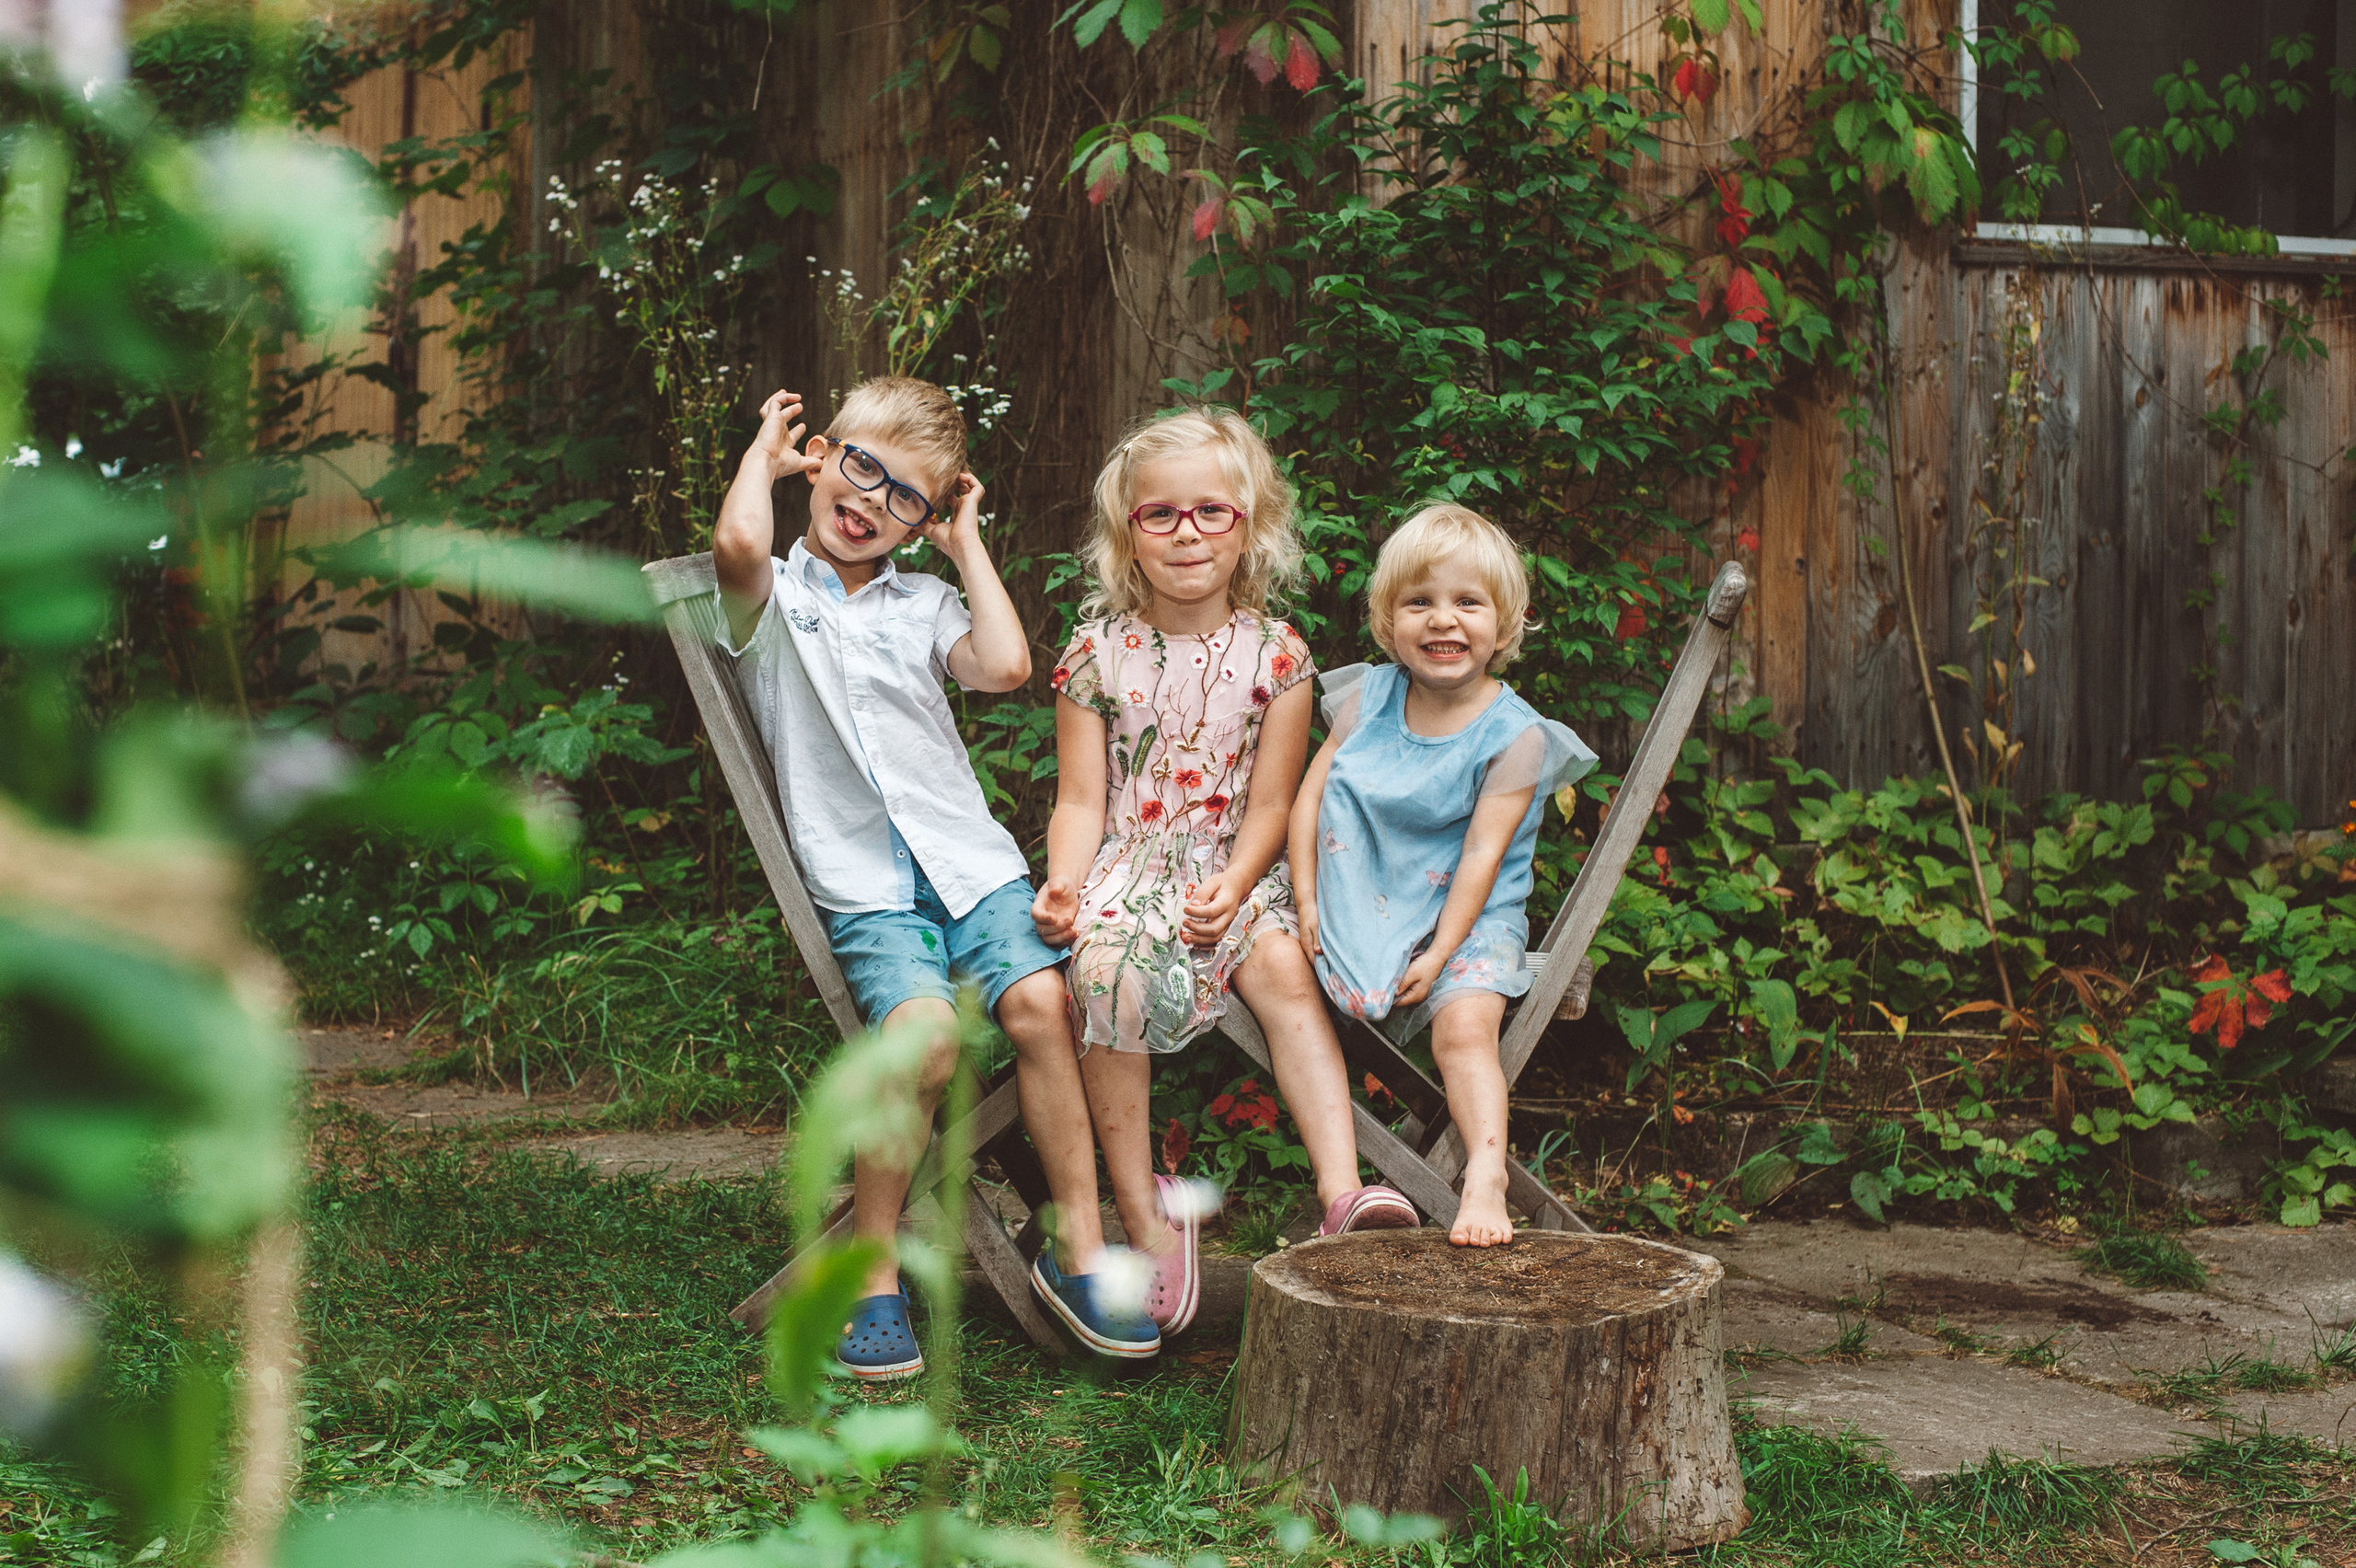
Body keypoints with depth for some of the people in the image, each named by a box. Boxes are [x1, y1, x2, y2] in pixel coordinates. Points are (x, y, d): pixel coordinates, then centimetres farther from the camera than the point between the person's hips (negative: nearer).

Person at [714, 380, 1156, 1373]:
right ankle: (871, 1273, -14)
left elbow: (1005, 667, 0)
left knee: (1038, 1000, -23)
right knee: (923, 1032, -28)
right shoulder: (773, 599, 9)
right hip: (863, 886, -3)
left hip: (969, 858, 3)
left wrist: (967, 547, 13)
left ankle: (1079, 1247, -12)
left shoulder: (925, 603, 20)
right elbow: (738, 543, -16)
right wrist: (763, 453, 4)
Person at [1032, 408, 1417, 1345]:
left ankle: (1342, 1189, -35)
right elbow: (1080, 800, 1)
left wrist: (1233, 888, -16)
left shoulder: (1275, 654, 2)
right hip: (1127, 865, -1)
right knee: (1106, 971, -31)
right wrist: (1062, 884, -18)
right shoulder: (1097, 653, 1)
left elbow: (1270, 802, 1)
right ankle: (1144, 1215, -24)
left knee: (1283, 966, -30)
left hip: (1235, 870, 1)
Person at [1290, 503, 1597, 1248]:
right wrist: (1307, 901, -8)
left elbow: (1483, 853, -15)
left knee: (1465, 1023, -27)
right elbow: (1310, 795, 2)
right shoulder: (1367, 700, 1)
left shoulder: (1515, 735, -10)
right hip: (1360, 908, 5)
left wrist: (1440, 953, -21)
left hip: (1467, 917, -5)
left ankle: (1486, 1174, -34)